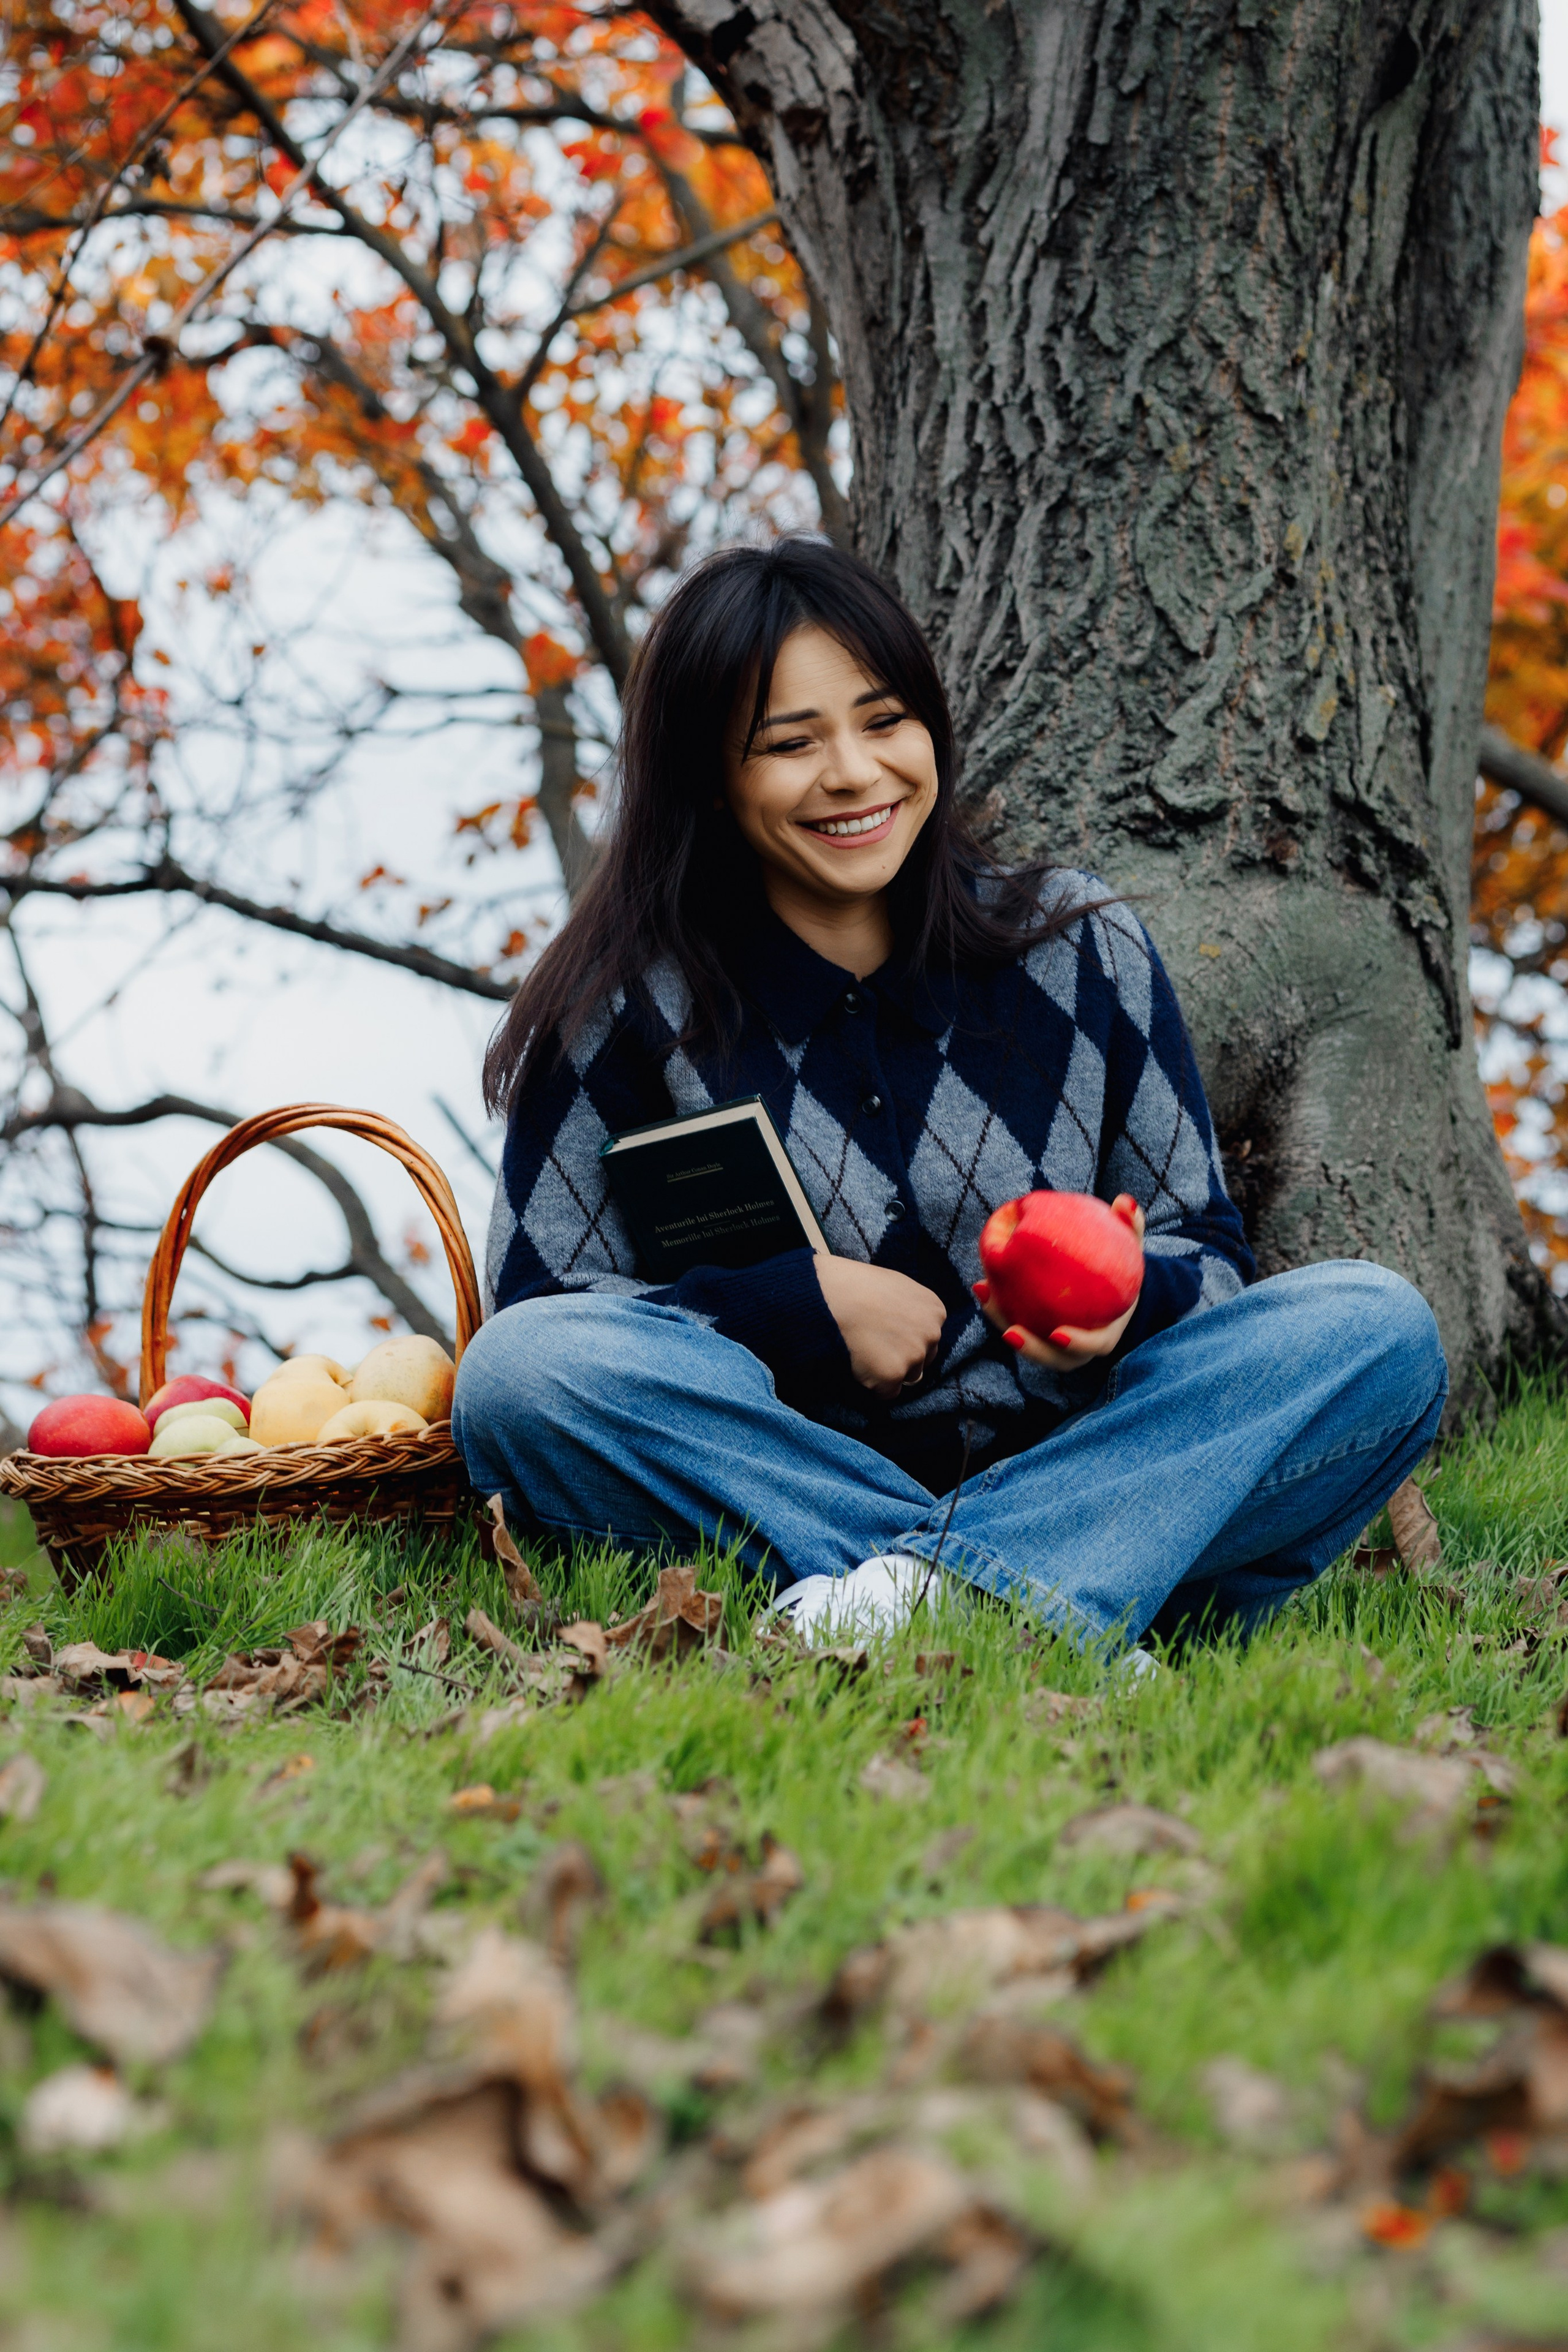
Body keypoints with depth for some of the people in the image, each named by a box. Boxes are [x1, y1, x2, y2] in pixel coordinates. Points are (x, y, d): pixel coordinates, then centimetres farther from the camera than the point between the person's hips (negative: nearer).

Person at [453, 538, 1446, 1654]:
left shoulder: (1083, 950, 6)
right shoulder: (632, 1005, 0)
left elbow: (1206, 1246, 10)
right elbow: (536, 1306, -1)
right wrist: (806, 1305, -11)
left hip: (1074, 1467, 2)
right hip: (789, 1500, -2)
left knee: (1380, 1330, -21)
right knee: (517, 1371, -29)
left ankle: (923, 1596, -37)